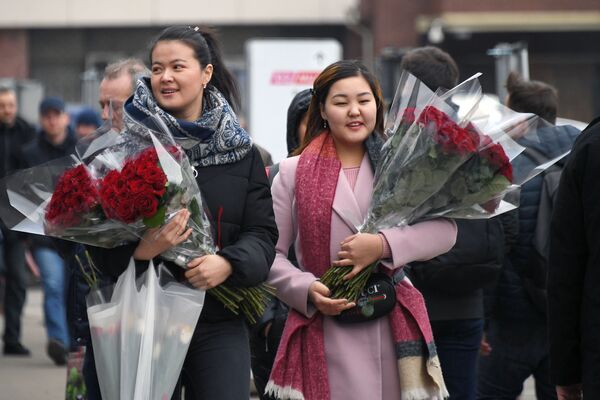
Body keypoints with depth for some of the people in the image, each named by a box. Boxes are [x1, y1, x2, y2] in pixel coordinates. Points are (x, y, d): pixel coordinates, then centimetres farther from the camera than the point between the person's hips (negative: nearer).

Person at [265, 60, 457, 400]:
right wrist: (307, 289, -12)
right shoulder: (294, 173, 6)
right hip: (323, 334, -1)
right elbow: (272, 253, 5)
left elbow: (445, 229, -5)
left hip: (395, 331, 1)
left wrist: (385, 245, -18)